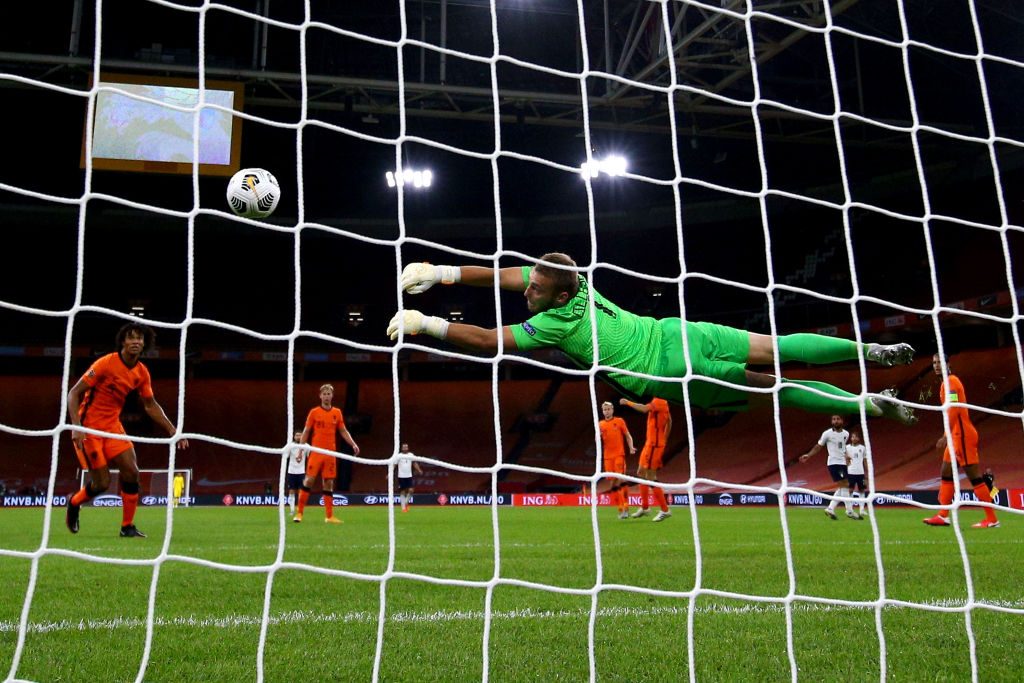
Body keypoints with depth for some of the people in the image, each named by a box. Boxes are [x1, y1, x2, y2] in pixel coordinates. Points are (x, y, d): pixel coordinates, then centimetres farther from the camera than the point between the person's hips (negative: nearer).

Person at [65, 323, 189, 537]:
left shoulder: (142, 372, 0)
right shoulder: (106, 363, -18)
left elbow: (150, 405, 11)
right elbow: (74, 393, -16)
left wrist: (172, 430, 4)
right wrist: (76, 426, -26)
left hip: (112, 425, 5)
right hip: (89, 426, -5)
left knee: (131, 471, -8)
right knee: (102, 482, -6)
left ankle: (127, 527, 5)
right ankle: (74, 503, 27)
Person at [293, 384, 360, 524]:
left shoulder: (337, 412, 8)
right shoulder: (314, 412, 1)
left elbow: (343, 431, 13)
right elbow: (306, 432, 4)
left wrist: (353, 444, 2)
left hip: (331, 453, 3)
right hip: (316, 452, -3)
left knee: (329, 483, 4)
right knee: (309, 480, -8)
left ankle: (329, 516, 7)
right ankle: (299, 513, -1)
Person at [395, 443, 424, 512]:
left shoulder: (411, 455, 5)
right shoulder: (399, 456, -4)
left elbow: (414, 463, 9)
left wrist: (419, 470, -6)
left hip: (409, 476, 2)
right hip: (401, 476, -2)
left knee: (411, 490, -9)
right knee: (402, 492, 1)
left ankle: (406, 503, 15)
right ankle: (403, 507, 8)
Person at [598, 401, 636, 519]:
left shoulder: (619, 421, 4)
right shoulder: (600, 424, 11)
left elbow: (628, 436, 6)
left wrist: (631, 447, -9)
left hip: (619, 454, -3)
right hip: (608, 456, 3)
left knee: (621, 479, -13)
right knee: (613, 481, 3)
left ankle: (626, 507, -12)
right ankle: (620, 508, 10)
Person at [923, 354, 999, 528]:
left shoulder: (950, 381, -12)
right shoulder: (947, 382, 17)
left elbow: (954, 410, -22)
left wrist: (946, 436, -27)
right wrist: (948, 436, 21)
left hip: (962, 435, -10)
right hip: (956, 436, 10)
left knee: (975, 477, -7)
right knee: (946, 474, 11)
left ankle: (991, 519, -4)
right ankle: (943, 516, 14)